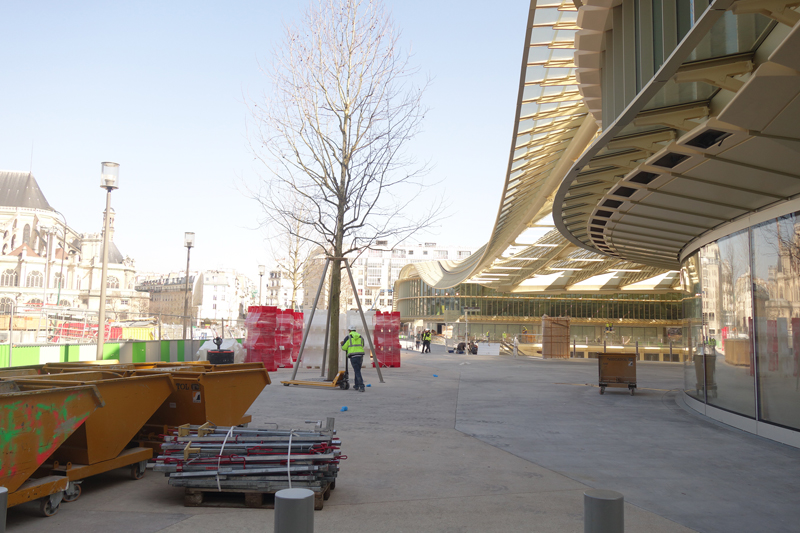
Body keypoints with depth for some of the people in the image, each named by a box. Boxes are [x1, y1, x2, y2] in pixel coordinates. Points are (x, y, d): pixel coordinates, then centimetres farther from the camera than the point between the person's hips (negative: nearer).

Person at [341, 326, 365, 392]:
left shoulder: (348, 337, 1)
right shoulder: (361, 337, 16)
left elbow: (344, 347, 1)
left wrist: (343, 344, 25)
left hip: (353, 356, -5)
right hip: (360, 356, 5)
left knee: (357, 372, -7)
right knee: (357, 371, 21)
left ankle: (362, 387, -17)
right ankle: (356, 386, 27)